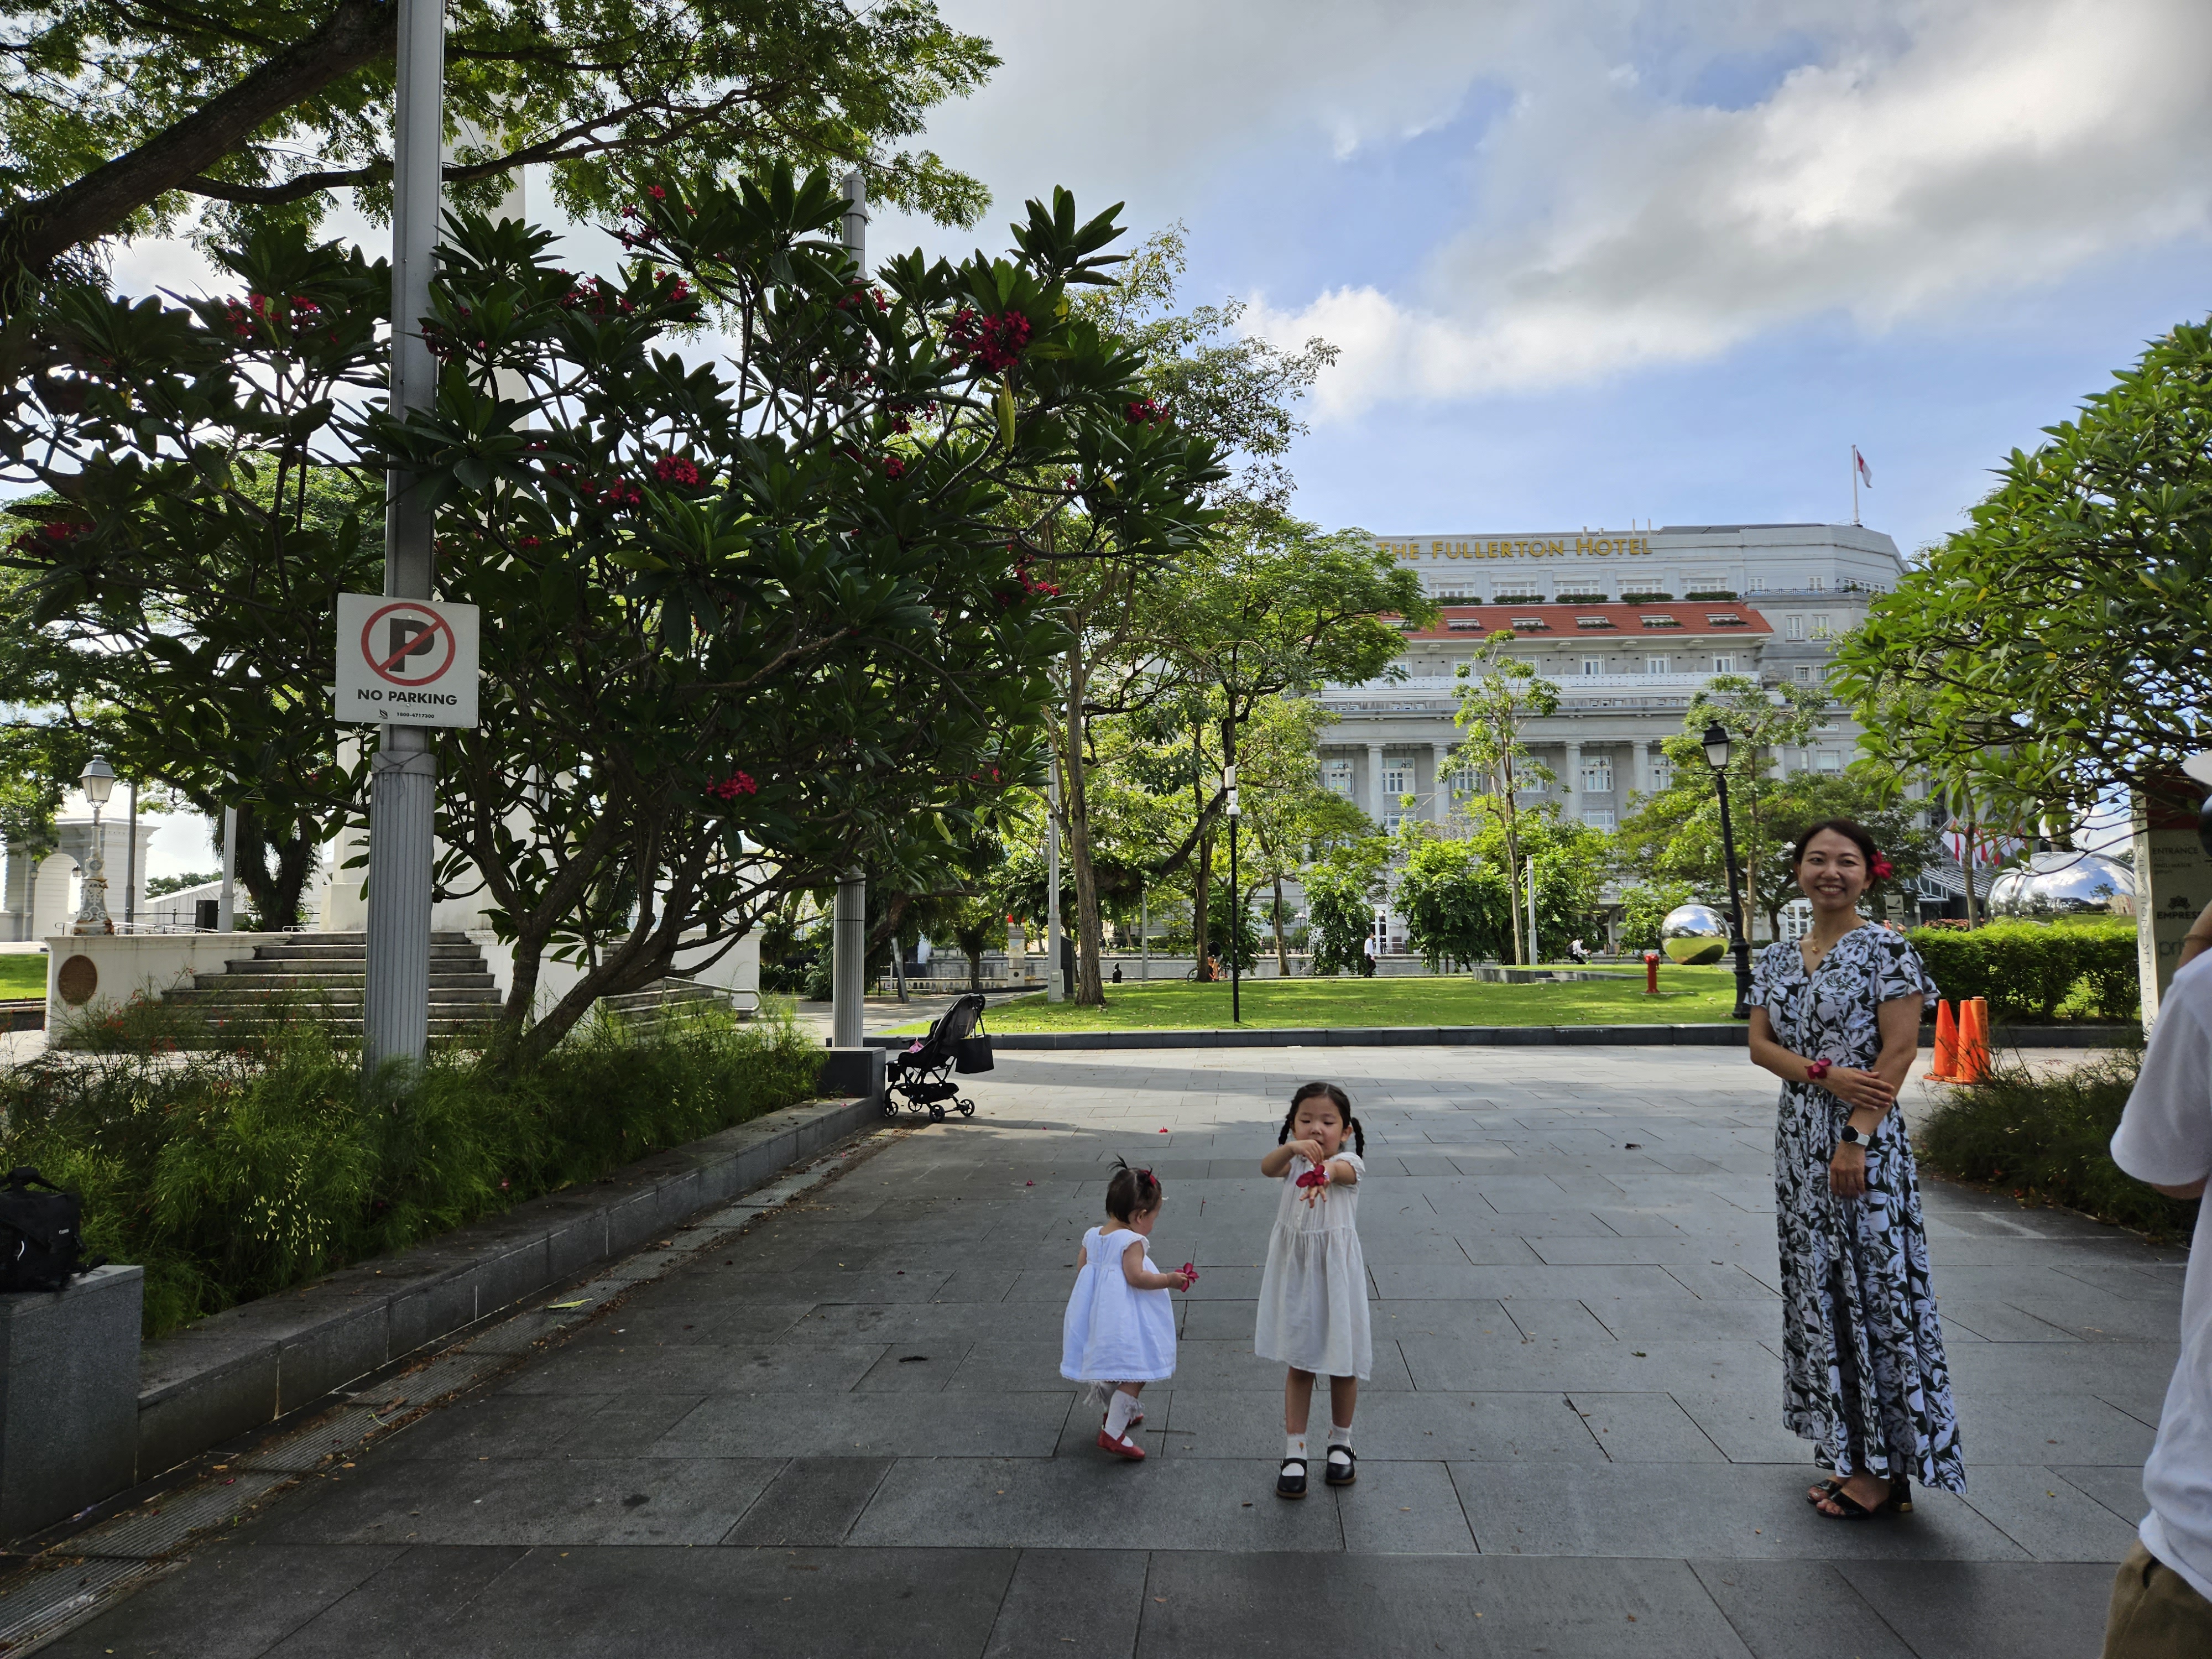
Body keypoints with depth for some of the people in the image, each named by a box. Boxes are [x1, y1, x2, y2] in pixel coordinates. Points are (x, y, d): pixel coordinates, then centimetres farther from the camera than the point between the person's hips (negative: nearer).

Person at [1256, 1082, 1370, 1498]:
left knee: (1343, 1363, 13)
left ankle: (1340, 1443, 36)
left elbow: (1341, 1168, -38)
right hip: (1295, 1272, 2)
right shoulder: (1294, 1161, -4)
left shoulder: (1348, 1162, -12)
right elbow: (1268, 1167, -28)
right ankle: (1294, 1453, 22)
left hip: (1336, 1273, -2)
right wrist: (1291, 1148, -50)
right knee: (1299, 1364, 11)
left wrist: (1324, 1173, -63)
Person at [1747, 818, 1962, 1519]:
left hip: (1865, 1140, -6)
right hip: (1798, 1137, 7)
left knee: (1872, 1284, -2)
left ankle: (1884, 1469, 9)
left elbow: (1898, 1052, -12)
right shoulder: (1778, 958, 11)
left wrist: (1856, 1139, -18)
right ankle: (1846, 1453, 24)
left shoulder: (1886, 950, -6)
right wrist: (1825, 1074, -13)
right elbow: (1760, 1044, 5)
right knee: (1817, 1286, 11)